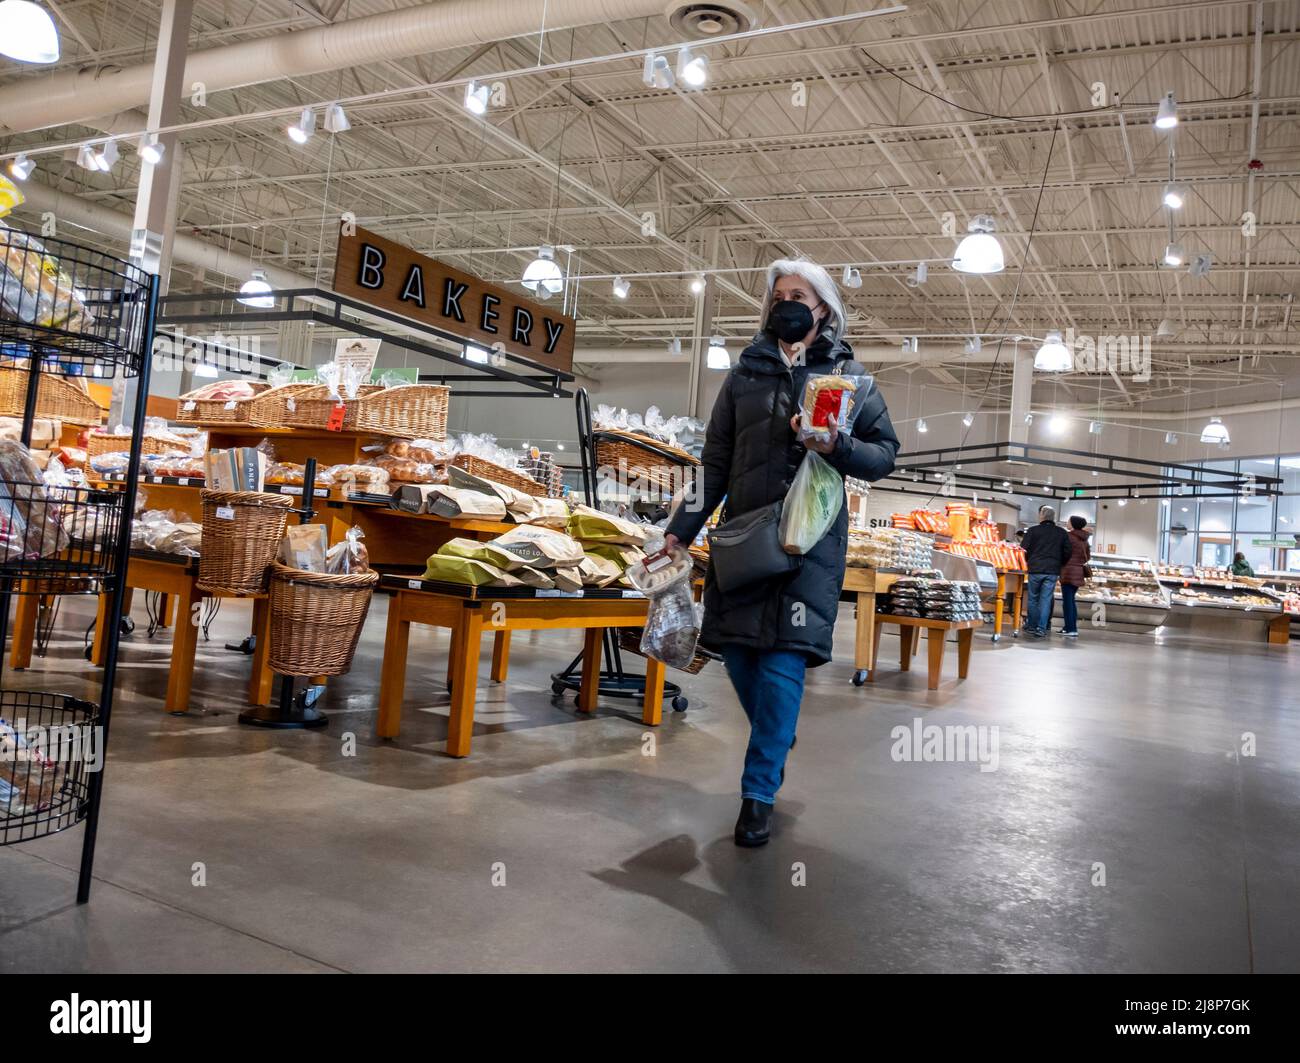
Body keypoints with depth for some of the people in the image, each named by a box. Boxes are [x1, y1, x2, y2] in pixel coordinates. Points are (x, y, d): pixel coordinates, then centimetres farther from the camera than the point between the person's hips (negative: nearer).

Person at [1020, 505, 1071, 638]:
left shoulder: (1033, 530, -1)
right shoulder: (1062, 533, 7)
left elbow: (1024, 549, -2)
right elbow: (1067, 552, 5)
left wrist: (1027, 562, 15)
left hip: (1035, 569, -1)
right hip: (1053, 571, 1)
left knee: (1033, 599, 11)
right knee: (1046, 600, 2)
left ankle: (1032, 626, 16)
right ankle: (1041, 629, -2)